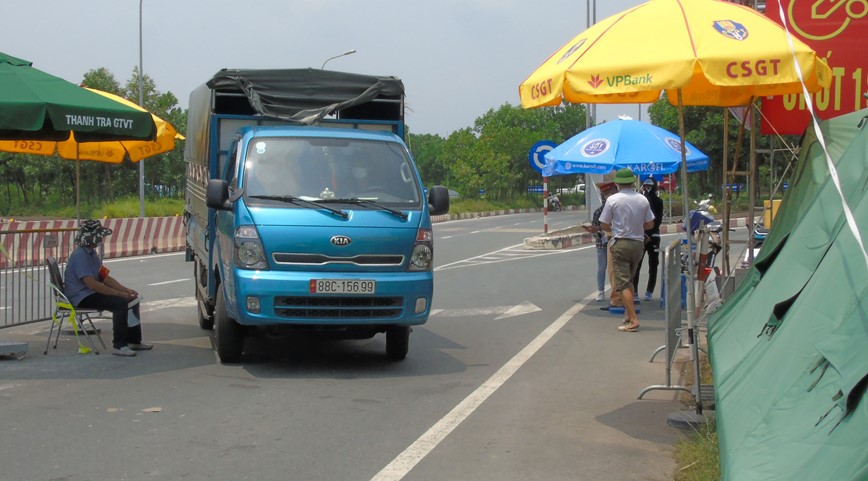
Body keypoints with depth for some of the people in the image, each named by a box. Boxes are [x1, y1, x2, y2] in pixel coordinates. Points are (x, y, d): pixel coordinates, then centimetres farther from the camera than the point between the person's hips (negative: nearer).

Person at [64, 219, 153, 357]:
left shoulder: (92, 253, 14)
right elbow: (92, 284, -27)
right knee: (121, 303, -27)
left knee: (132, 300, 6)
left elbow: (105, 277, 14)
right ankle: (119, 346, -21)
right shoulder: (79, 255, -19)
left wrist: (126, 290, 0)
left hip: (92, 294, 10)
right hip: (82, 298, -10)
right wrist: (119, 293, -24)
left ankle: (134, 341, 13)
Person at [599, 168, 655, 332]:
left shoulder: (612, 200, -9)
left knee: (623, 283, -4)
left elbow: (604, 225, -4)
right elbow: (650, 224, 8)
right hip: (638, 244, 5)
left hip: (620, 243, -5)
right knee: (629, 280, 20)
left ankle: (633, 320, -12)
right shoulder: (643, 199, 3)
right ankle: (628, 314, 22)